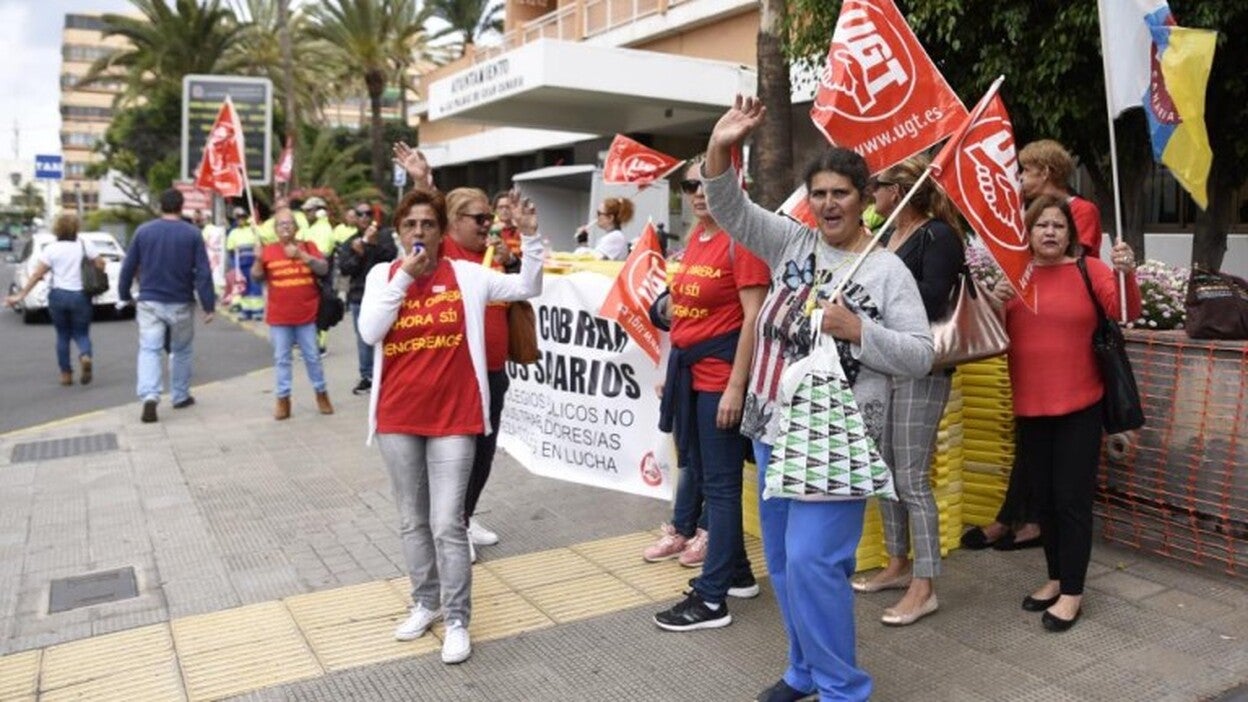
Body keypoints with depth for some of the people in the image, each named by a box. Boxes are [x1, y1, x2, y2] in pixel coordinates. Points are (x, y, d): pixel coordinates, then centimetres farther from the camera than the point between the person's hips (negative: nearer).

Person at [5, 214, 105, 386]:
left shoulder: (50, 249, -2)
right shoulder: (84, 245, -1)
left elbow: (37, 275, -6)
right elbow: (100, 265, -5)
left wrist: (21, 295, -3)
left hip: (57, 296, 0)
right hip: (80, 296, 0)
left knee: (62, 335, 14)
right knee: (81, 333, 10)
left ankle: (66, 373, 13)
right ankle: (85, 356, -22)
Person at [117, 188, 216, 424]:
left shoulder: (143, 231, 1)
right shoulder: (192, 234, -5)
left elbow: (128, 267, 5)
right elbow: (203, 272, -9)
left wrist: (124, 295, 17)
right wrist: (208, 305, -7)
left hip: (150, 302, 1)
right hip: (181, 304, 0)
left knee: (149, 350, -2)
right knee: (181, 351, 15)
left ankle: (150, 396, -20)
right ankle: (180, 396, 23)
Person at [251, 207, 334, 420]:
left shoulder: (308, 246, 2)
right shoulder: (268, 250, 2)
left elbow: (324, 269, -10)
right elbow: (256, 277, 2)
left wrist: (301, 255, -20)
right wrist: (258, 259, -16)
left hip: (306, 315, 0)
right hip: (278, 317, 1)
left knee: (312, 357, 9)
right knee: (281, 359, 5)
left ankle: (321, 394, 23)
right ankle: (283, 400, 13)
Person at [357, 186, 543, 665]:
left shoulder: (466, 275, -2)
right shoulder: (382, 275, 3)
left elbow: (528, 287, 0)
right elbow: (370, 332, -10)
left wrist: (530, 237, -13)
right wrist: (404, 277, -14)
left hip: (453, 417, -3)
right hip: (397, 418, 3)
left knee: (447, 524, -3)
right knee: (412, 520, 15)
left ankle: (457, 619, 12)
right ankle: (426, 602, 33)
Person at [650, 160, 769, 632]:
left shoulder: (741, 238, -12)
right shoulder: (695, 238, 12)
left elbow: (753, 317, -16)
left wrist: (736, 386, -19)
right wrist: (670, 371, 16)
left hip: (720, 374, -9)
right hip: (688, 370, 9)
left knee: (720, 483, -2)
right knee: (701, 477, 16)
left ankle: (711, 599, 7)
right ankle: (738, 573, 32)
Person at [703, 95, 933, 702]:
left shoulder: (888, 270, -4)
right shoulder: (792, 244, 7)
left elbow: (920, 355, -6)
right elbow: (731, 210, -2)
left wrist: (857, 330, -19)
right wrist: (720, 150, -19)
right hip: (774, 430, 6)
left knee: (813, 561, -10)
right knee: (782, 560, 15)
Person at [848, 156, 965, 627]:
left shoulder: (938, 236, -10)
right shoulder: (884, 236, 12)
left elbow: (931, 300, -21)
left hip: (920, 371, -8)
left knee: (911, 477, -6)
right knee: (885, 470, 14)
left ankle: (924, 587, 4)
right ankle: (898, 565, 28)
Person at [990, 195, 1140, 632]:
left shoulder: (1088, 268, -5)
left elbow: (1125, 312, -17)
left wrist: (1127, 274, -34)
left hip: (1079, 407, -4)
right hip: (1029, 407, 4)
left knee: (1072, 499, 1)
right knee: (1043, 498, 14)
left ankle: (1072, 593, 13)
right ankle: (1056, 578, 29)